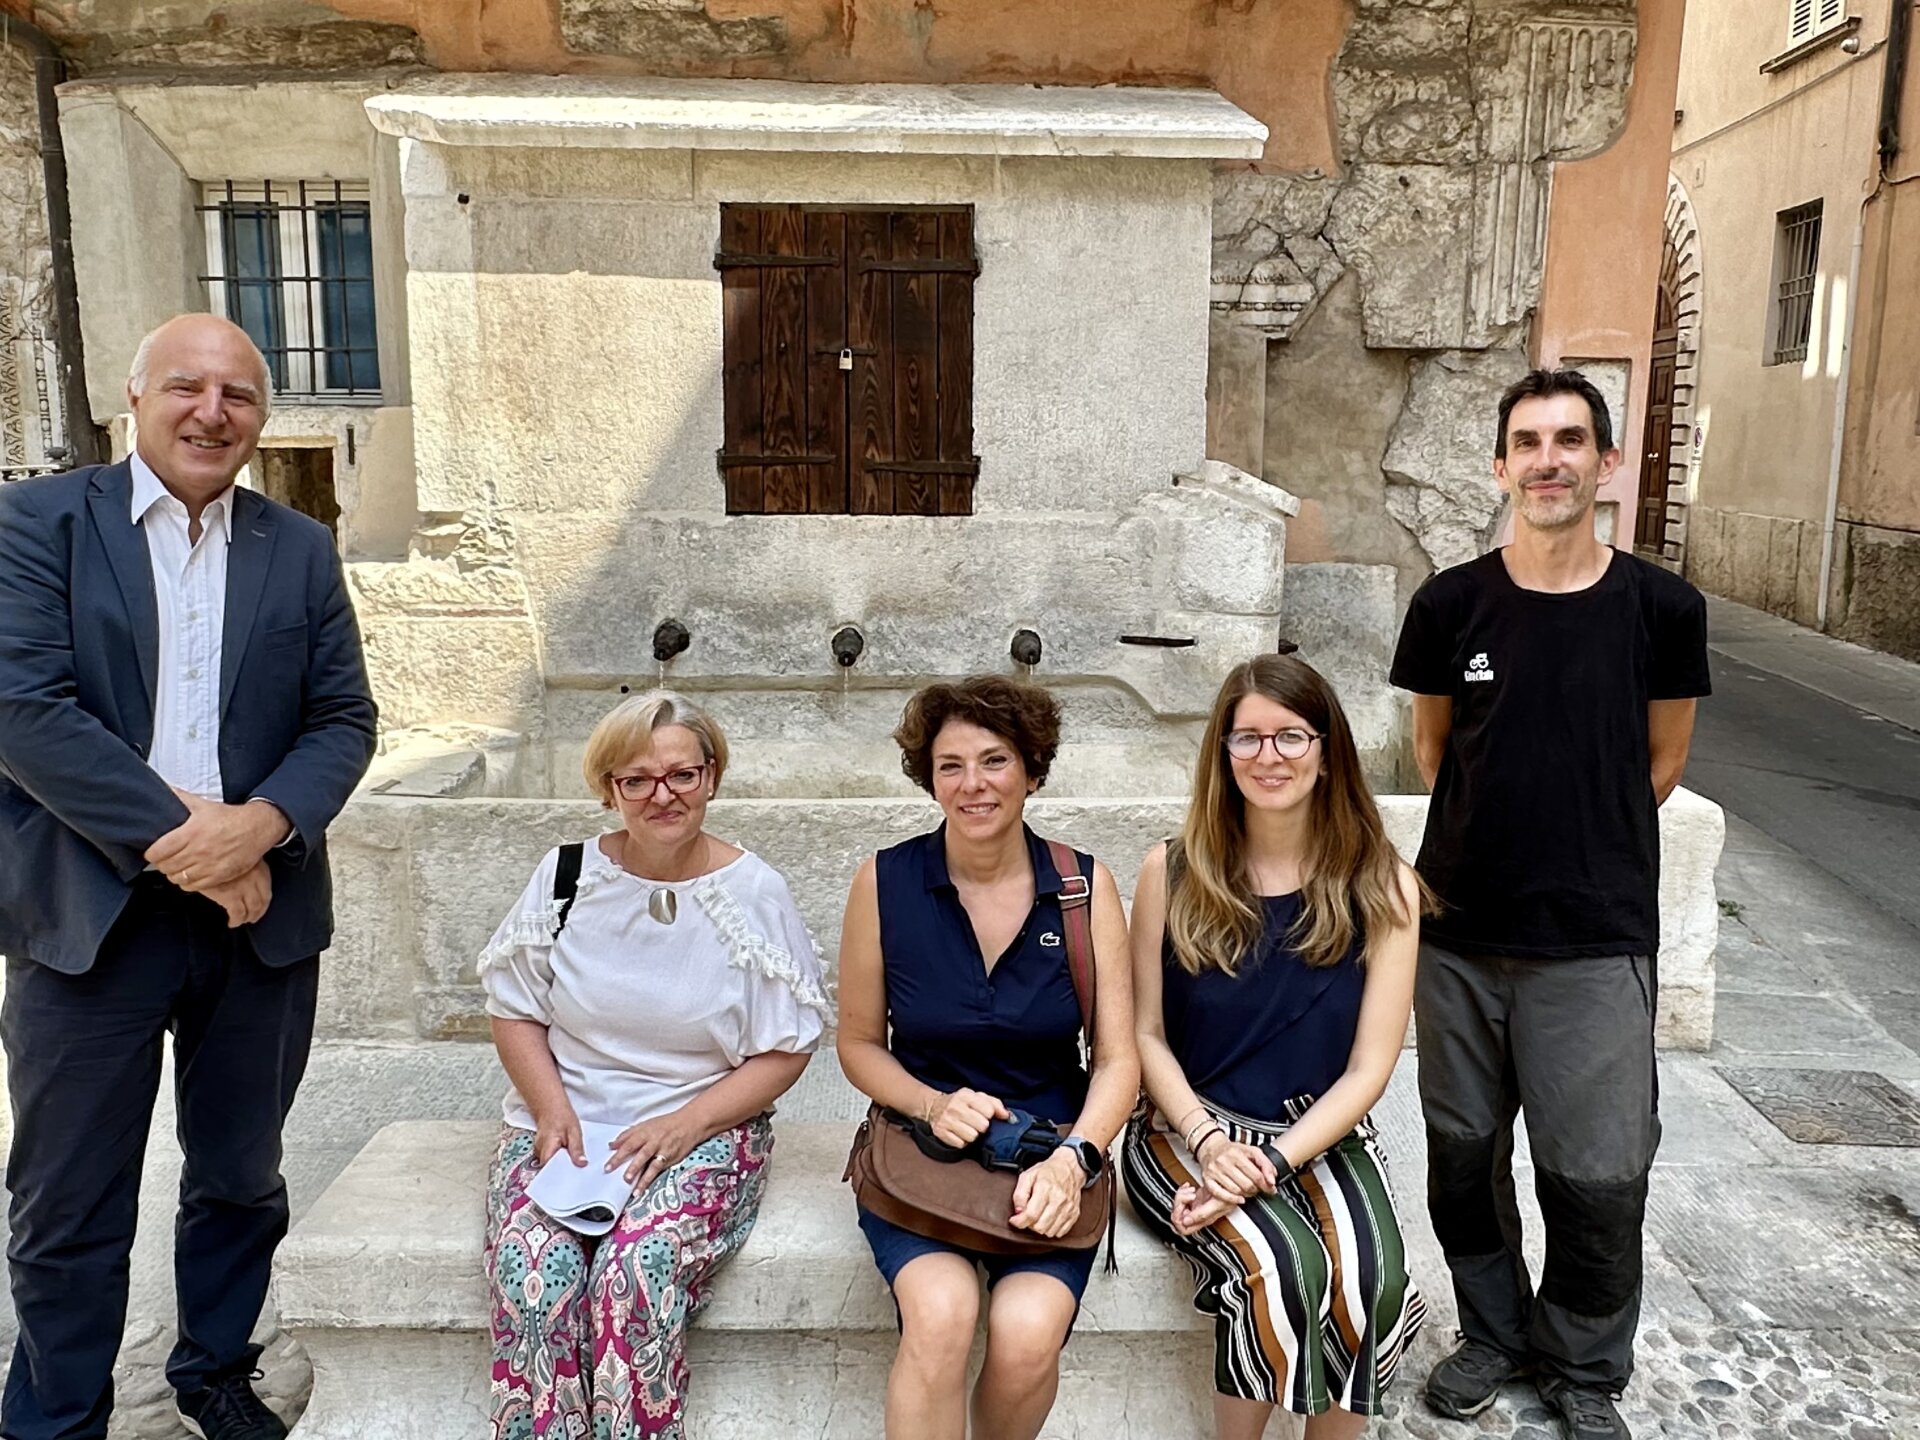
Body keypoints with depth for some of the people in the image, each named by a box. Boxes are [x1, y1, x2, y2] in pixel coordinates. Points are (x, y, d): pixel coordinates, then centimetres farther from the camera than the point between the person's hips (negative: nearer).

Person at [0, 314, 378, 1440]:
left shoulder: (300, 549, 8)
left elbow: (344, 718, 3)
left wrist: (259, 824, -15)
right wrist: (180, 834, -16)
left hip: (262, 910, 3)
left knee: (241, 1177, 18)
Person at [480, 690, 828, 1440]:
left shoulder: (753, 892, -3)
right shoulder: (566, 874, 3)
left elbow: (784, 1052, -3)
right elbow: (515, 1012, 8)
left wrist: (684, 1124, -15)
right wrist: (552, 1110, -9)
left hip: (703, 1132, -2)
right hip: (562, 1127, 2)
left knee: (635, 1273, -29)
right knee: (533, 1274, -25)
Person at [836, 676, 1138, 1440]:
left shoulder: (1083, 885, -4)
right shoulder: (885, 881, -5)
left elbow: (1118, 1058, -2)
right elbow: (859, 1043, 4)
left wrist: (1072, 1160, -18)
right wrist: (932, 1104, -14)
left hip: (1050, 1156, 1)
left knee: (1027, 1333, -25)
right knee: (940, 1312, -30)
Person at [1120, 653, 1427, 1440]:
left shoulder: (1382, 888, -2)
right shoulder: (1174, 872, -3)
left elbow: (1369, 1065, -4)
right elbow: (1146, 1033, 0)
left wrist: (1273, 1161, -15)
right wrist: (1209, 1144, -14)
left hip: (1321, 1136, 1)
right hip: (1190, 1129, -1)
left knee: (1371, 1274, -28)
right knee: (1282, 1266, -28)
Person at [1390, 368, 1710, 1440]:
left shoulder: (1662, 609, -5)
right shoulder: (1452, 605, -2)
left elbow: (1661, 766, 8)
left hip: (1597, 939, -1)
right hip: (1459, 930, 2)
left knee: (1598, 1172, 3)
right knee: (1464, 1150, 13)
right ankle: (1496, 1331, 37)